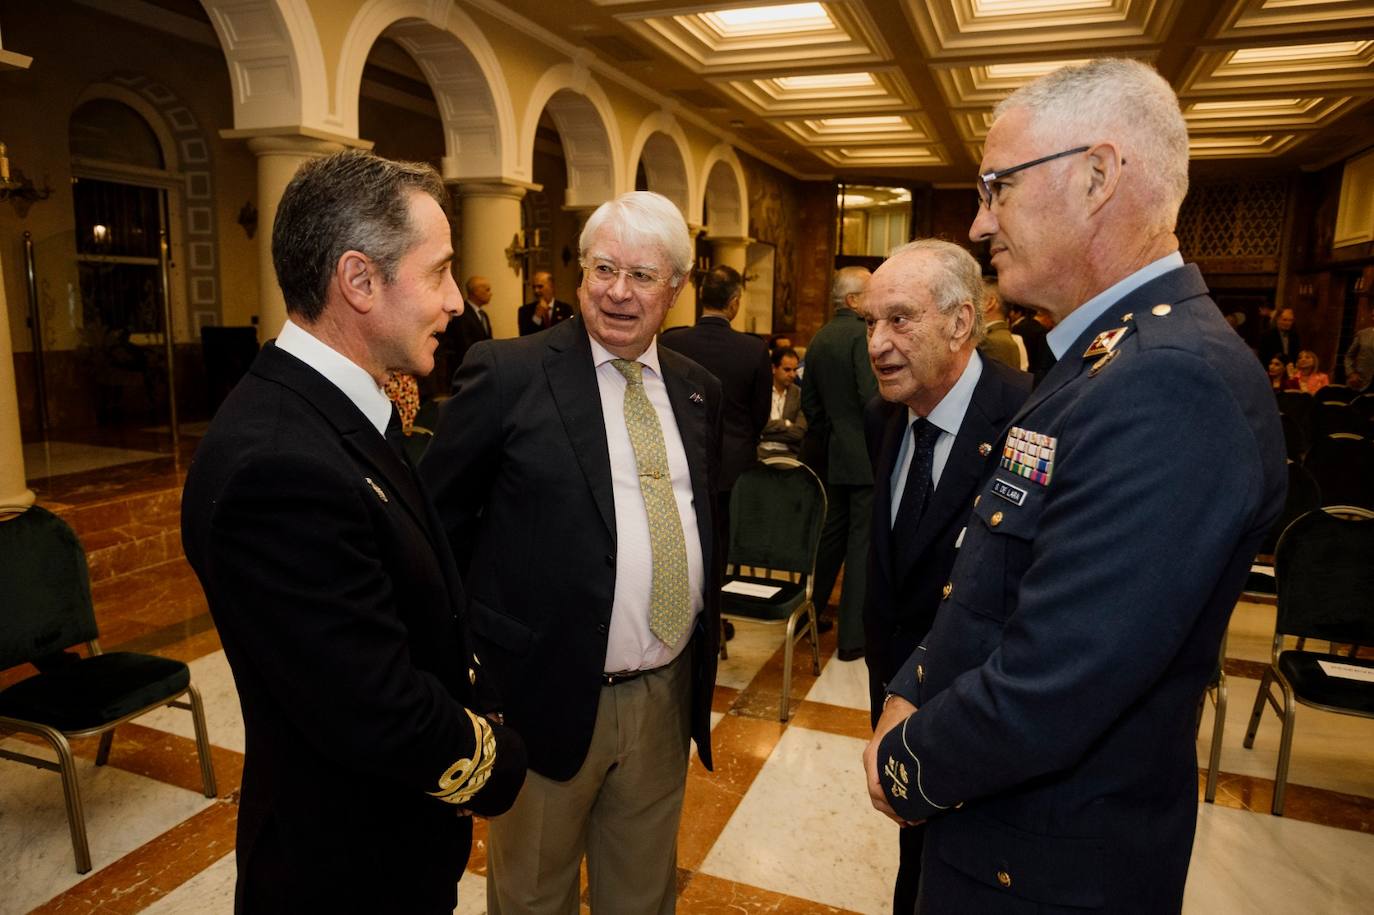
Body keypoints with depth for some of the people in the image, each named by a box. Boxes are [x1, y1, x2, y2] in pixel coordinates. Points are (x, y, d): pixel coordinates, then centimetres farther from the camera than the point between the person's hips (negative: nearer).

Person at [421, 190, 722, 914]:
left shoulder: (697, 390, 5)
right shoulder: (507, 374, -12)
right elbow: (438, 521, -6)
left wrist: (704, 635, 13)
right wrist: (466, 656, -5)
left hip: (668, 696, 5)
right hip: (547, 694, -4)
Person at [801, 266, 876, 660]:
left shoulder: (819, 338, 11)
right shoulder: (863, 333, -15)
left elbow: (808, 400, 16)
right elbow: (873, 396, -24)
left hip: (834, 454, 8)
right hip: (867, 456, -8)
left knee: (833, 534, 21)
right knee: (863, 543, -1)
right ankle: (853, 636, 5)